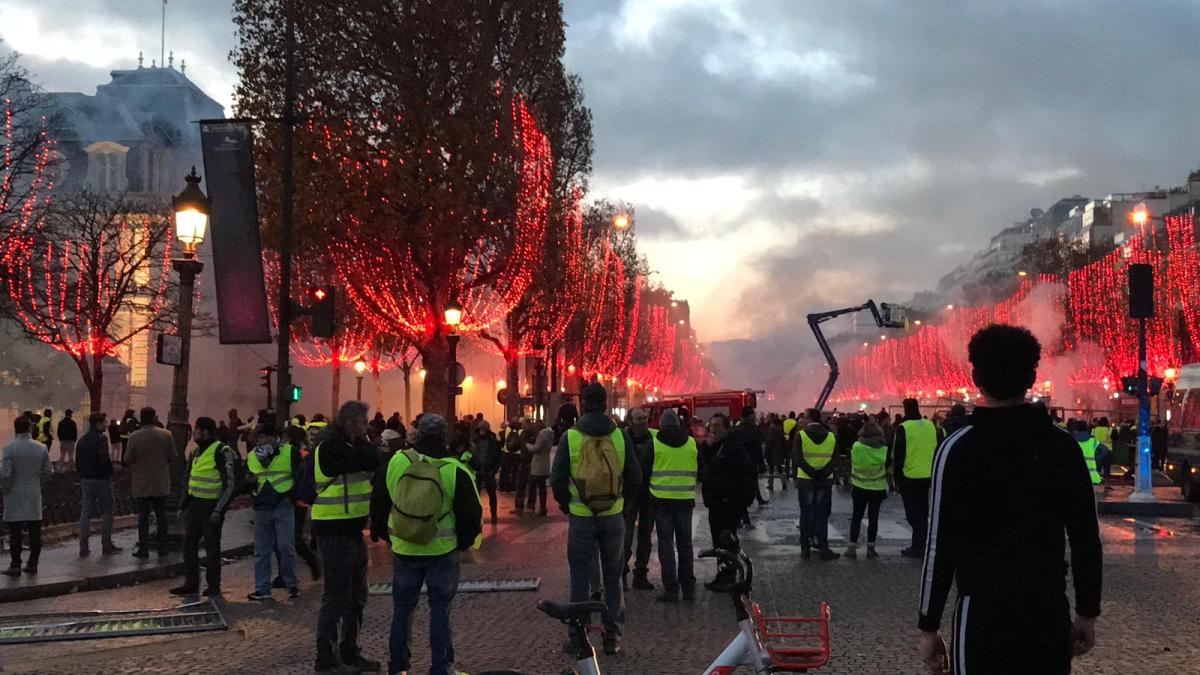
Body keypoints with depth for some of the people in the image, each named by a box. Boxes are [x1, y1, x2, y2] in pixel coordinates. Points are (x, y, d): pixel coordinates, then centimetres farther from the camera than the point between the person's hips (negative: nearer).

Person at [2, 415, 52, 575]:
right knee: (35, 533, 9)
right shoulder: (41, 448, -2)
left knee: (15, 533, 3)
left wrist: (4, 489, 1)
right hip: (35, 496, 3)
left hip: (15, 496, -3)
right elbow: (48, 471, 3)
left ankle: (15, 565, 4)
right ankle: (32, 564, 13)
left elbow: (5, 474, -15)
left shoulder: (9, 448, -13)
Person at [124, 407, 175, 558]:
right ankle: (162, 548, 13)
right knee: (161, 515, 10)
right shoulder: (166, 435, -7)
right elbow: (172, 456, -1)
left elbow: (127, 460, -8)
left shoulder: (134, 436, -11)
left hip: (141, 484, -1)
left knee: (143, 516, 5)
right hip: (161, 483, 1)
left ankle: (143, 549, 4)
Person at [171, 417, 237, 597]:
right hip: (195, 505, 8)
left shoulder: (222, 452, -14)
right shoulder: (196, 452, 12)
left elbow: (230, 484, -16)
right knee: (189, 544, 9)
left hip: (211, 506, -8)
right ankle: (191, 584, 18)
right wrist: (184, 504, 15)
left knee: (211, 546, 1)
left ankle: (213, 586, 12)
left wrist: (218, 510, -19)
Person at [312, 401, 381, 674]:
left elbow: (369, 466, 12)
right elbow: (372, 462, -24)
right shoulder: (332, 445, -17)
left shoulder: (344, 445, 14)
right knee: (336, 597, -3)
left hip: (350, 531, 10)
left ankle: (349, 653, 28)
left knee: (355, 596, 17)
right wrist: (361, 440, -12)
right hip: (335, 533, -10)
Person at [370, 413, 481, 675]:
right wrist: (465, 541, 9)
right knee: (440, 609, 6)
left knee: (403, 607, 15)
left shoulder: (395, 463, -7)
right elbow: (471, 513, -8)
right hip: (443, 551, -2)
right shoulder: (455, 471, -15)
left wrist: (381, 532, 20)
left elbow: (378, 503, 5)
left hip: (404, 549, 3)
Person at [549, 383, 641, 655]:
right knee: (612, 575, 11)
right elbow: (635, 479, 1)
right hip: (613, 516, 1)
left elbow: (557, 480, -5)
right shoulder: (620, 436, -4)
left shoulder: (570, 437, -8)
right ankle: (612, 635, 13)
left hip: (581, 517, -1)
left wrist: (566, 505, 12)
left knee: (581, 576, 7)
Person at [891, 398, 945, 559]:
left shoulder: (903, 428, -12)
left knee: (913, 513, 0)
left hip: (909, 477, -5)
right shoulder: (930, 425, 5)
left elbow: (898, 454, -10)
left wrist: (896, 475, -1)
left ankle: (917, 547, -1)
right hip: (927, 476, 5)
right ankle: (921, 545, 19)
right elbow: (936, 449, 12)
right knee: (922, 512, 15)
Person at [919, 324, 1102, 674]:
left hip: (984, 613, -3)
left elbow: (941, 545, -9)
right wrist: (1087, 613, 15)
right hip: (1051, 611, 4)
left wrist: (929, 626, -2)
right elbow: (1087, 539, 5)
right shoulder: (1063, 445, 2)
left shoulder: (958, 449, -8)